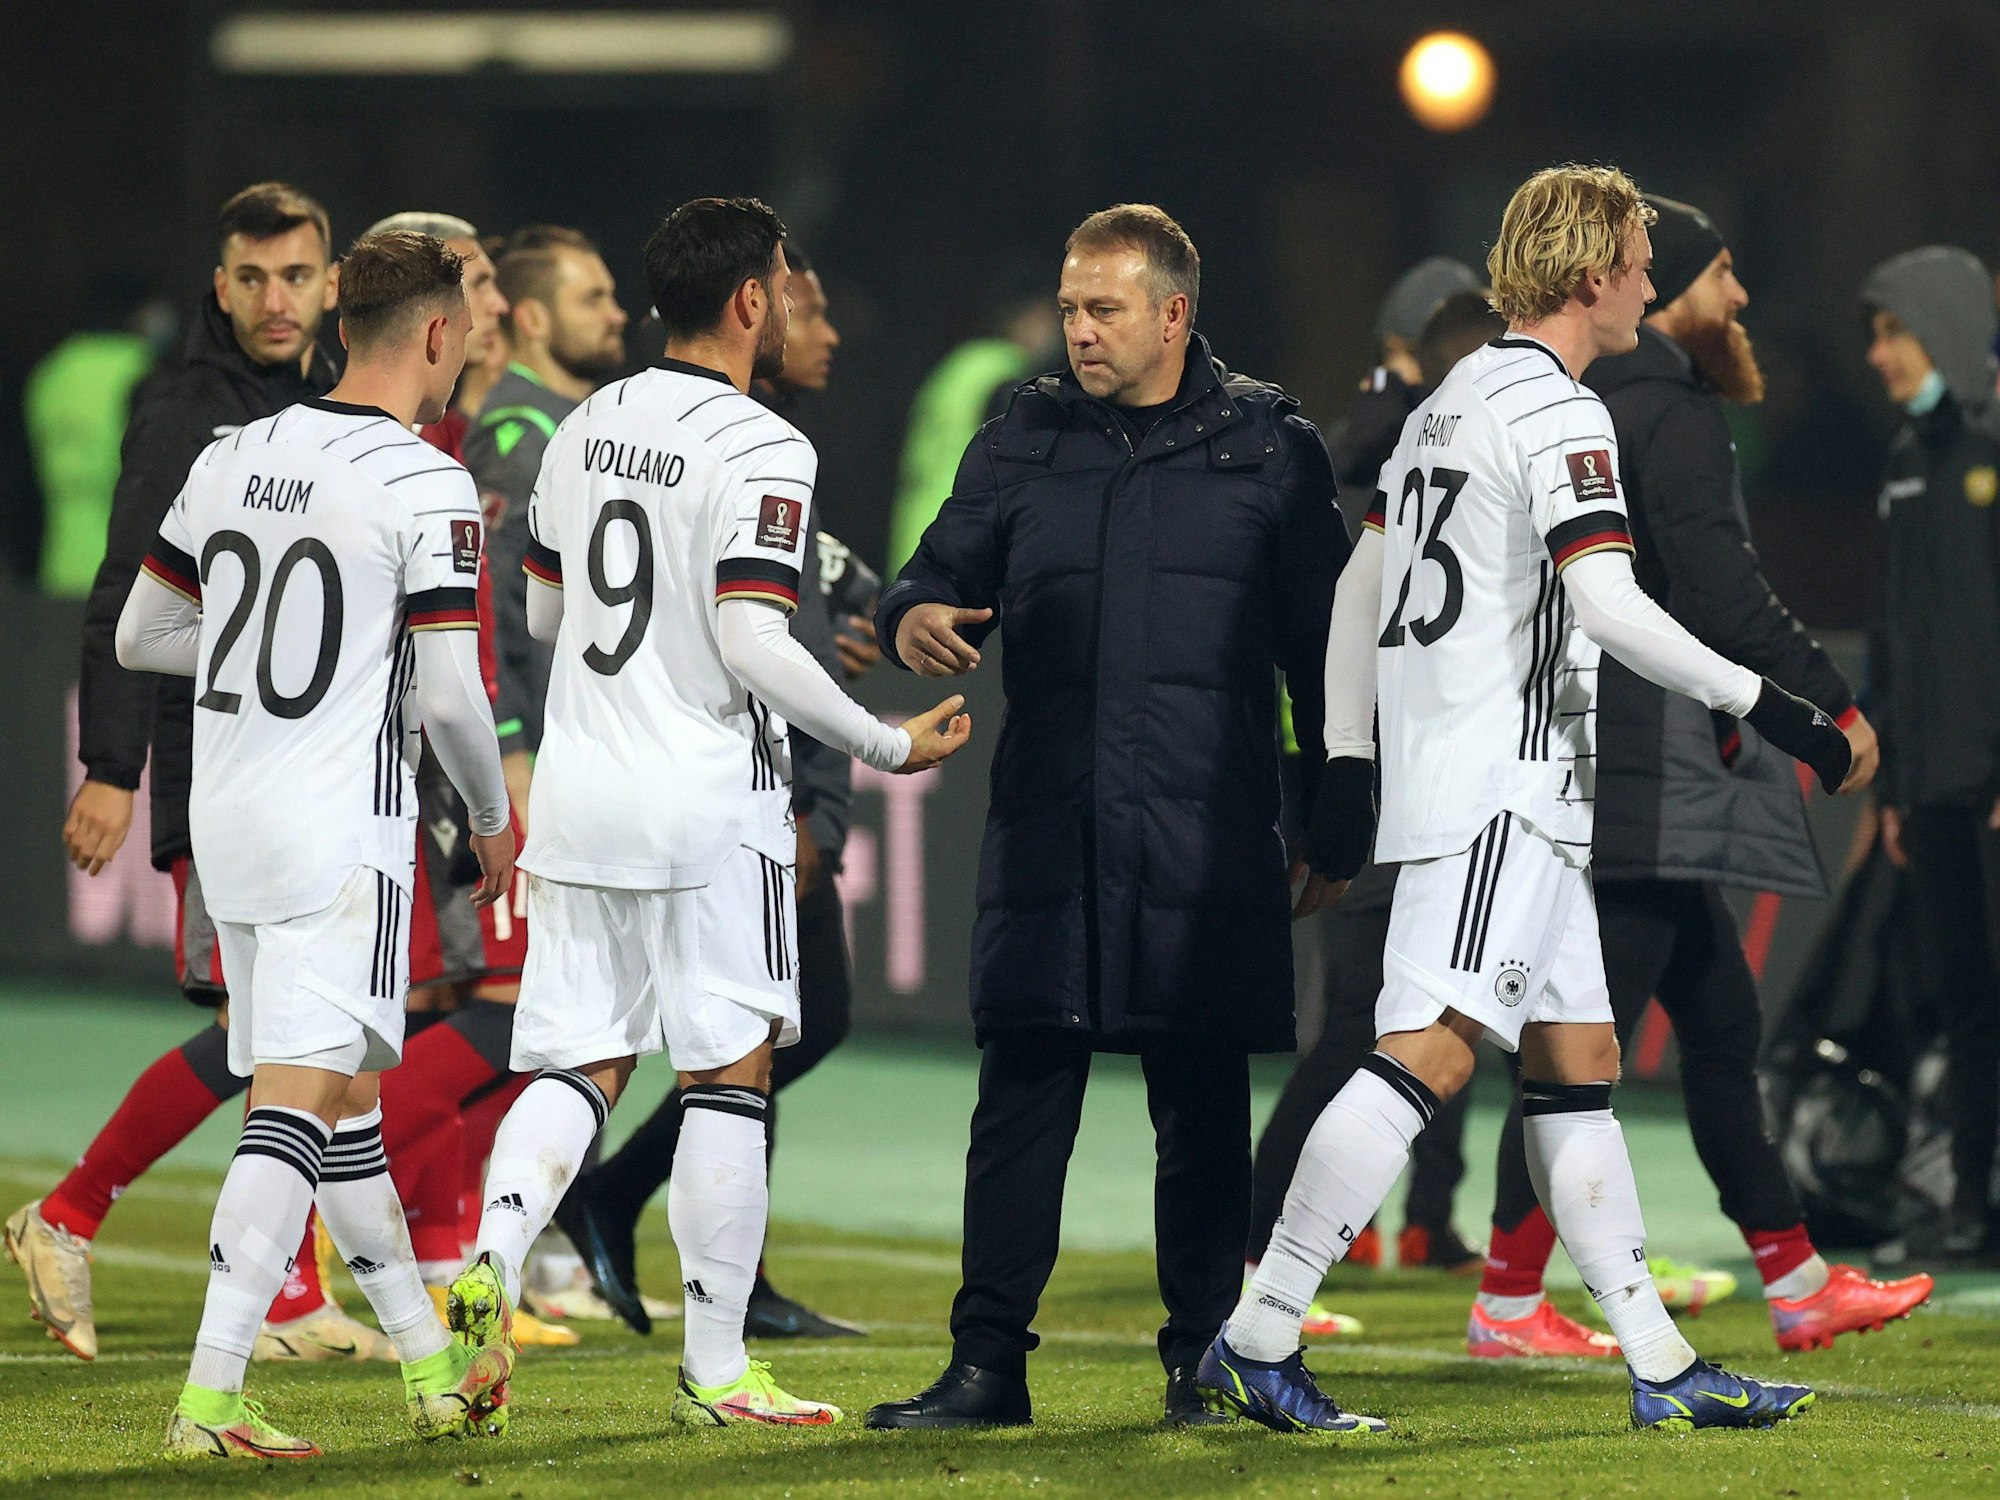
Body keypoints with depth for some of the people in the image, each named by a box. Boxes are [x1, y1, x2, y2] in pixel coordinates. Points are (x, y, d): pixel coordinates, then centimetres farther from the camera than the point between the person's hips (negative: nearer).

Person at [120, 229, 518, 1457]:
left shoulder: (233, 460, 8)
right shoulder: (427, 490, -11)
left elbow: (139, 636, 15)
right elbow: (451, 696, -13)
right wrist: (494, 819, 5)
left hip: (227, 825, 8)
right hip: (342, 837, -8)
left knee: (345, 1106, 16)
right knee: (295, 1111, -10)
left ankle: (435, 1371, 27)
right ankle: (210, 1396, -18)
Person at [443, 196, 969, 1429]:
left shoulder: (586, 430, 9)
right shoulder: (760, 450, -13)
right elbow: (754, 646, -20)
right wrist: (889, 744, -9)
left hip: (577, 795, 6)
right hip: (706, 806, -6)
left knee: (580, 1063, 10)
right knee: (729, 1072, 3)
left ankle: (492, 1251, -15)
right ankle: (716, 1367, 6)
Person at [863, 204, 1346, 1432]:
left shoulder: (1269, 445, 6)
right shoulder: (1022, 443, 12)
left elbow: (1321, 644, 7)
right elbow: (945, 576, 15)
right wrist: (916, 619, -11)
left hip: (1206, 843, -2)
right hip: (1048, 830, 2)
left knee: (1203, 1110, 2)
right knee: (1022, 1097, -1)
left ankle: (1203, 1365, 10)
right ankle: (988, 1364, 2)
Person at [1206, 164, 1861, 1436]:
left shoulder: (1454, 402, 19)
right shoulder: (1559, 413, -11)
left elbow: (1361, 589, 21)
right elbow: (1609, 605, -21)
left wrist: (1347, 771, 23)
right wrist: (1768, 710, -15)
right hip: (1500, 786, -11)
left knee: (1579, 1065, 10)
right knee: (1430, 1054, -15)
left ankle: (1663, 1370, 11)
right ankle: (1257, 1339, -19)